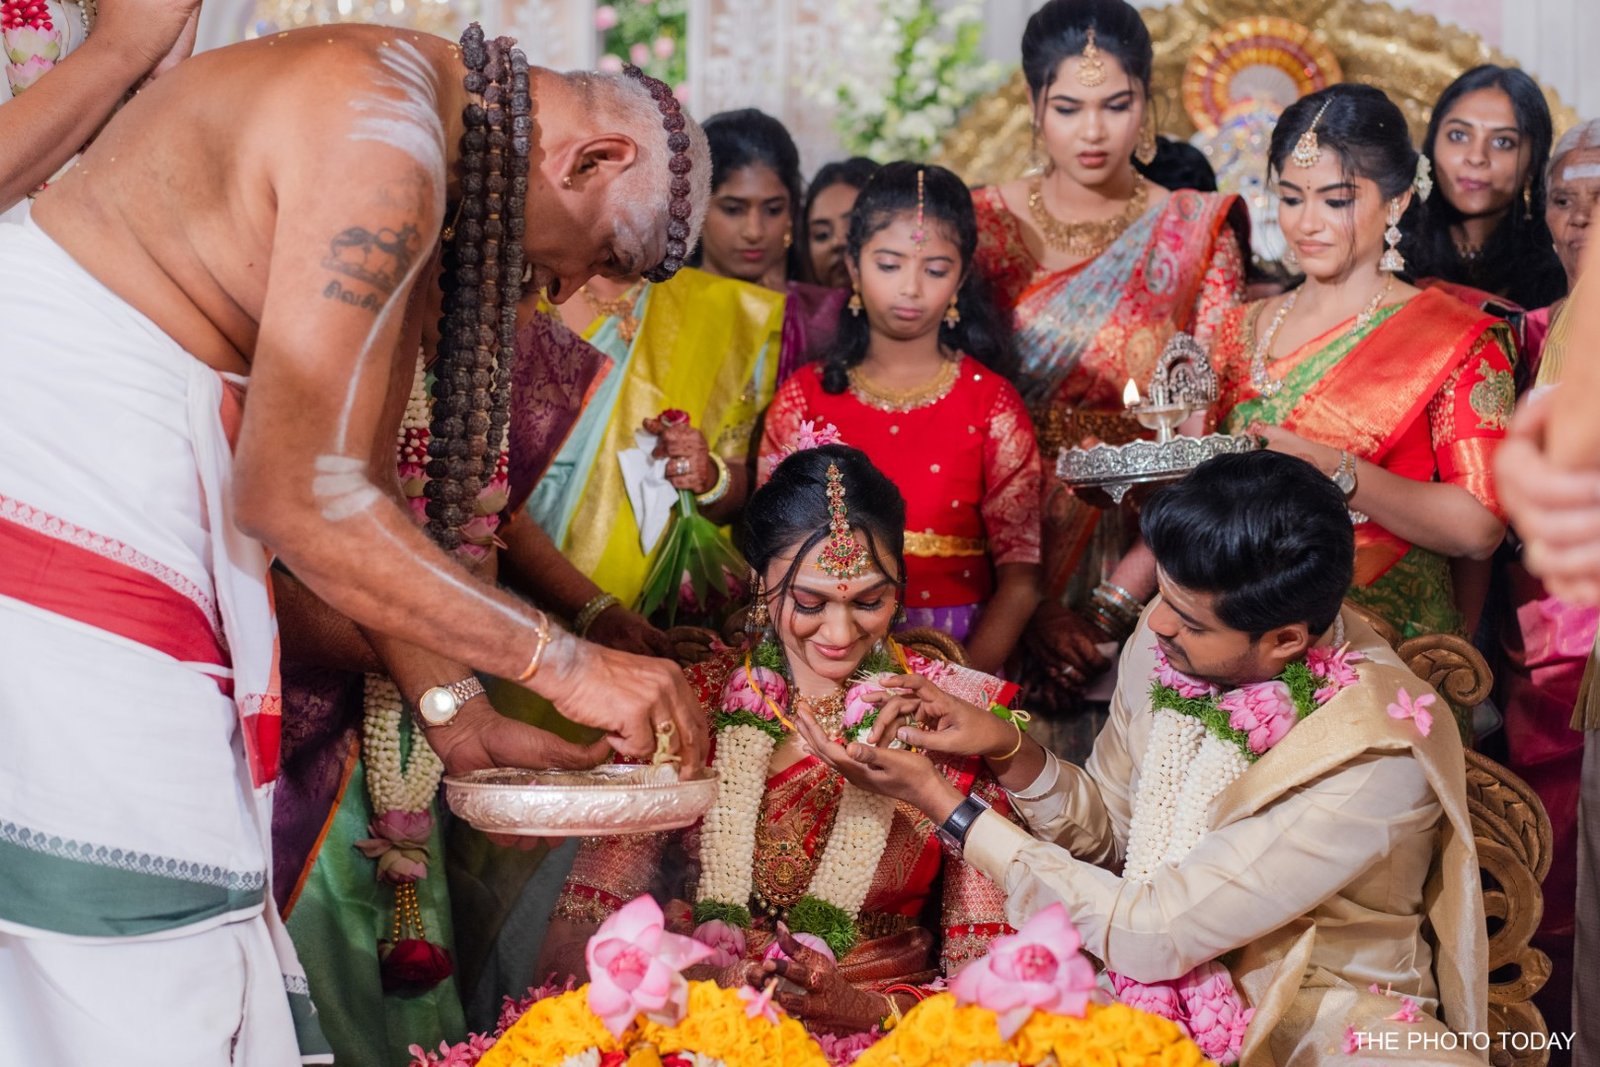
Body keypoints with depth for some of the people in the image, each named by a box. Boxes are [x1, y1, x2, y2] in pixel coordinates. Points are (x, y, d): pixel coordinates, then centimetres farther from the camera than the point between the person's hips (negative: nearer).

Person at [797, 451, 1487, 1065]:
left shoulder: (1375, 760, -26)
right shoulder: (1162, 648, -7)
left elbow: (1149, 935, -23)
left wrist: (941, 806, -18)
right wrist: (1007, 748, -11)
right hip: (1158, 992, 3)